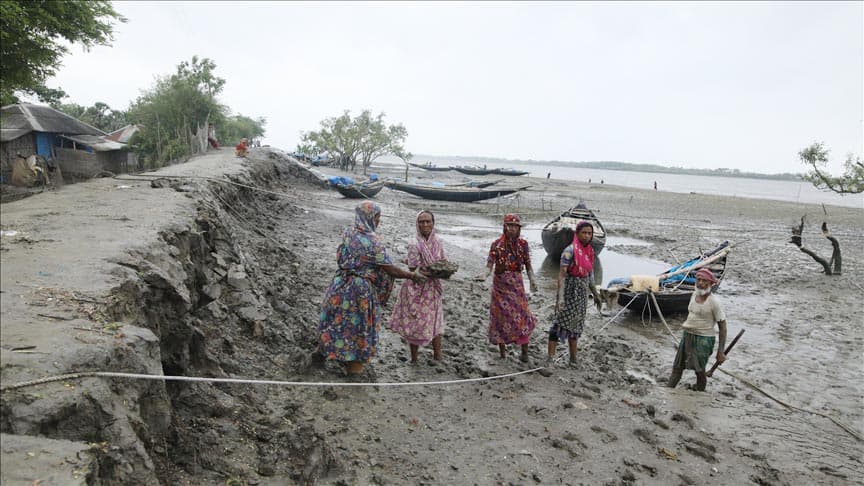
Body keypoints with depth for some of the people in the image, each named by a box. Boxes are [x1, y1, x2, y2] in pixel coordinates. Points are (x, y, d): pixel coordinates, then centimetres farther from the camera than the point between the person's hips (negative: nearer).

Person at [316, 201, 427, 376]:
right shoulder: (372, 242, -21)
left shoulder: (347, 233, -1)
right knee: (359, 325, 12)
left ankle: (322, 352, 39)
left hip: (341, 284, 6)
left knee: (335, 320, 22)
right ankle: (354, 364, 25)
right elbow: (390, 269, -18)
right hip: (361, 288, -6)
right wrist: (413, 276, -8)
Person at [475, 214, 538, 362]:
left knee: (522, 315, -2)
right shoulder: (497, 244, -5)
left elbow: (528, 265, 6)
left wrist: (532, 280, -8)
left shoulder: (523, 244, 2)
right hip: (500, 285, -1)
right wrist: (485, 275, -31)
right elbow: (490, 264, -11)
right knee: (501, 316, 4)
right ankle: (502, 347, 20)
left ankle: (525, 351, 9)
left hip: (517, 285, 1)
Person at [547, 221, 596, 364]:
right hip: (569, 291, -7)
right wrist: (560, 297, -25)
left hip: (582, 293, 7)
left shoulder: (590, 251, 7)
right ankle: (550, 358, -1)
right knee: (560, 322, -5)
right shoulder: (570, 250, -15)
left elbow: (590, 275, 16)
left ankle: (573, 359, 27)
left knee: (575, 325, 16)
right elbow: (562, 274, -19)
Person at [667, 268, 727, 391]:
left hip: (703, 339, -6)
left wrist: (720, 351, -15)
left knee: (699, 371, 6)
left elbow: (722, 326, -14)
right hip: (687, 335, 6)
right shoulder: (695, 294, 1)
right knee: (677, 367, 12)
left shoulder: (714, 302, -18)